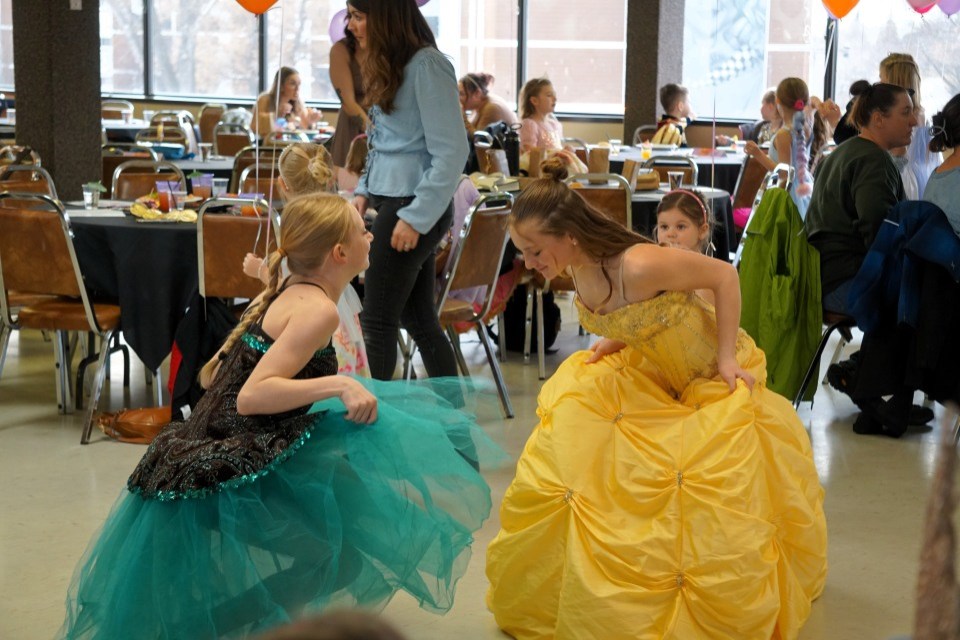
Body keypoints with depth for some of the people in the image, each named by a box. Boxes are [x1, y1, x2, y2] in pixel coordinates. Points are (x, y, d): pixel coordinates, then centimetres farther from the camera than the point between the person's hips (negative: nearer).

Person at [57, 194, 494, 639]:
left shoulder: (283, 292, 10)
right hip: (237, 475, -10)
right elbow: (251, 396, -27)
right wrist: (339, 385, -29)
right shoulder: (319, 309, -17)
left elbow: (212, 376, 18)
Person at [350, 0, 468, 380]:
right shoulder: (391, 64, 14)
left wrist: (415, 217, -19)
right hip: (393, 201, 9)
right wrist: (365, 191, 11)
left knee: (377, 321, -3)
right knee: (418, 319, 12)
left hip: (412, 208, -9)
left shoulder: (426, 65, -14)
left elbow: (451, 152, -18)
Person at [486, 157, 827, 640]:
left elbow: (724, 276, -23)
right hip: (649, 377, 7)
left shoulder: (641, 265, -36)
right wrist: (607, 347, -8)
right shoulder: (580, 269, -13)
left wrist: (726, 356, -22)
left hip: (713, 380, -7)